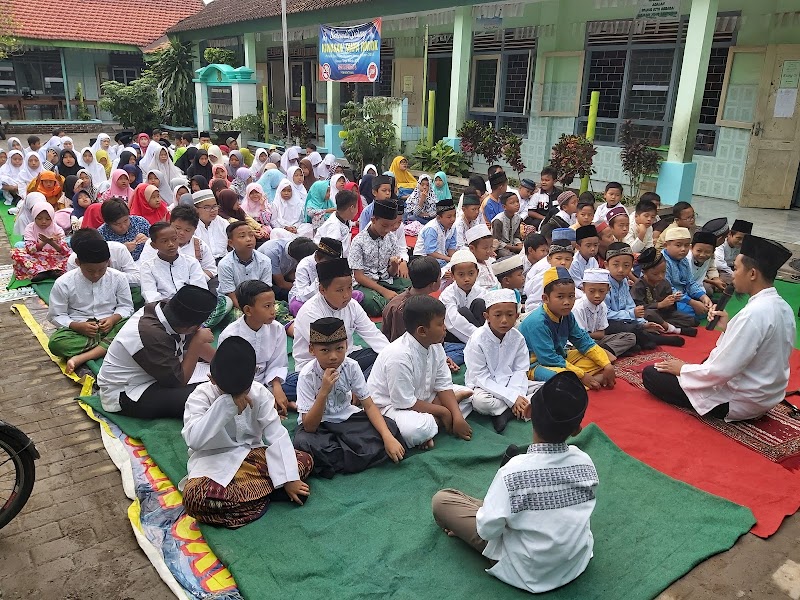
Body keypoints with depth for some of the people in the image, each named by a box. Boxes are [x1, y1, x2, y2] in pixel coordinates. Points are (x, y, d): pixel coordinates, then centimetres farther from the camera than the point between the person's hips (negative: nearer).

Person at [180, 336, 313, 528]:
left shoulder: (259, 393, -7)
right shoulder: (201, 396, -15)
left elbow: (277, 435, -12)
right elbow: (193, 439, -31)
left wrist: (289, 479, -20)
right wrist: (225, 404, -35)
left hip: (251, 454, 4)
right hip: (213, 462, -3)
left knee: (305, 460, -15)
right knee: (194, 497, -36)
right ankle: (266, 491, -22)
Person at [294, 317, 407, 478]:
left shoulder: (351, 366, -15)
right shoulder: (307, 375, -23)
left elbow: (369, 405, -11)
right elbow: (309, 427, -25)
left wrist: (388, 437, -26)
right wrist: (323, 392, -39)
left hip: (346, 417, 3)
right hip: (316, 424, -3)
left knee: (389, 426, -19)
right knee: (303, 442, -37)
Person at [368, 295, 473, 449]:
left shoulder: (435, 346, -6)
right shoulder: (399, 356, -30)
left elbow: (443, 385, 0)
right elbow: (405, 403, -25)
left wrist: (457, 417, -14)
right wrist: (442, 411, -16)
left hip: (421, 396, 9)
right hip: (390, 405, -9)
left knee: (467, 394, 2)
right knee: (416, 430, -40)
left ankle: (432, 421, -12)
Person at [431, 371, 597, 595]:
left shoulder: (514, 471, -30)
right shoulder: (585, 462, -16)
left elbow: (488, 530, -22)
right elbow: (581, 509, 1)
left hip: (529, 573, -4)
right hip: (577, 562, 5)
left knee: (441, 500, 0)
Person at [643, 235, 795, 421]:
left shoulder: (754, 313, -28)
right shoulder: (782, 307, 0)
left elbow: (722, 371, -27)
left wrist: (683, 369, -12)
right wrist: (727, 327, -1)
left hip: (737, 403, -9)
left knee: (651, 374, -6)